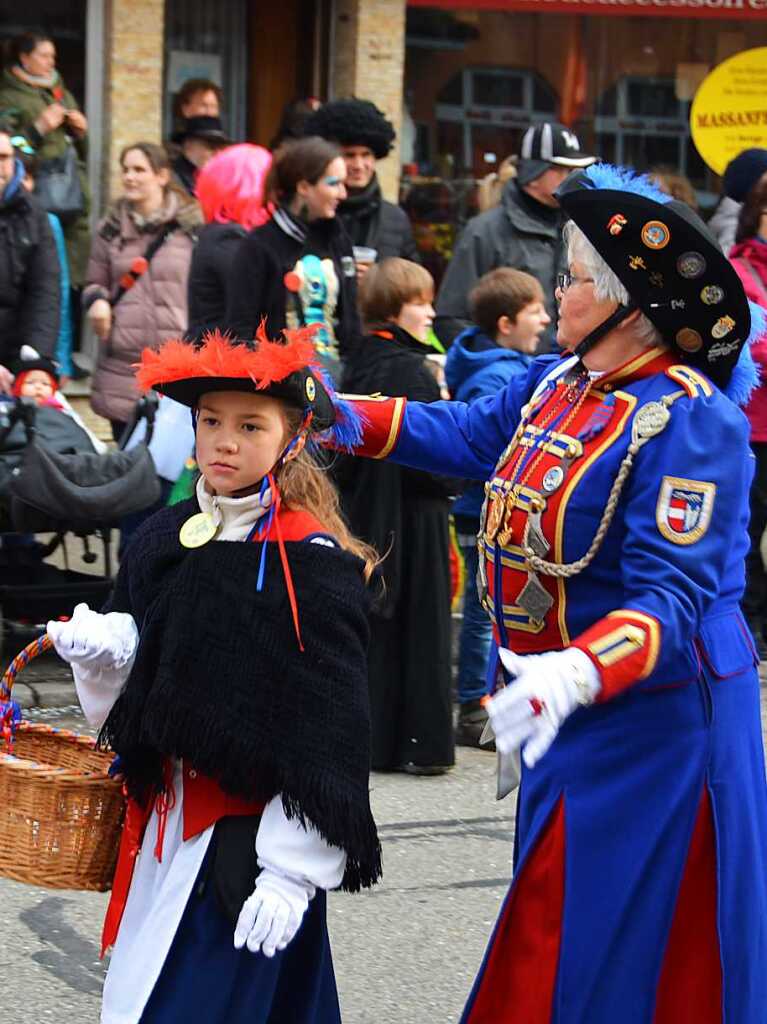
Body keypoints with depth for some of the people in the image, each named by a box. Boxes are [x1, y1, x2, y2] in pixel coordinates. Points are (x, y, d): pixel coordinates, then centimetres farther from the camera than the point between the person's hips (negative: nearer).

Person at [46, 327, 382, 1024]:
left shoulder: (312, 565, -13)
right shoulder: (164, 541, 7)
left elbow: (327, 731, -15)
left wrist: (293, 871, -18)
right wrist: (102, 651, -6)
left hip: (251, 830, -7)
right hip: (165, 821, 7)